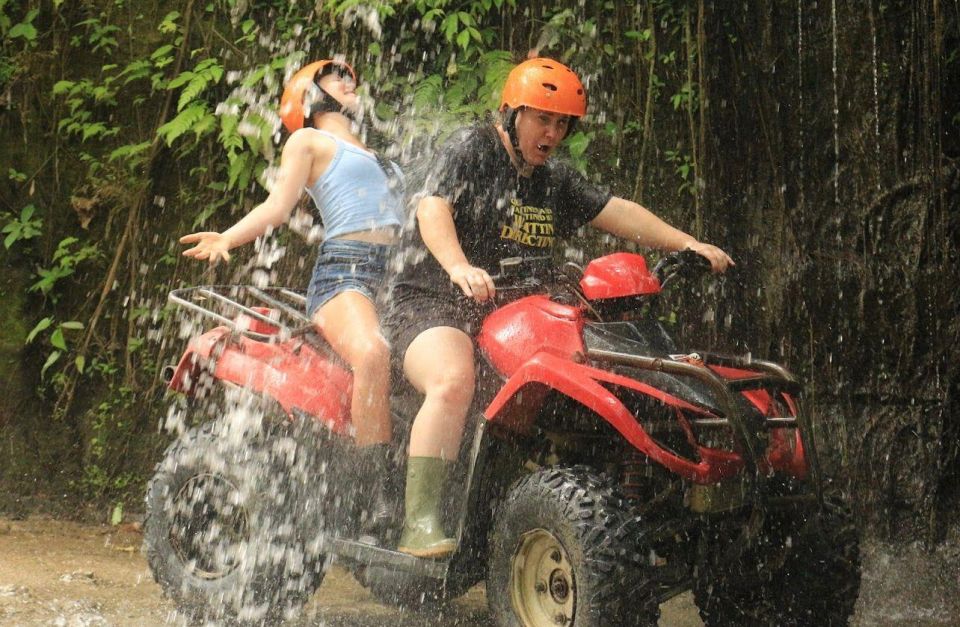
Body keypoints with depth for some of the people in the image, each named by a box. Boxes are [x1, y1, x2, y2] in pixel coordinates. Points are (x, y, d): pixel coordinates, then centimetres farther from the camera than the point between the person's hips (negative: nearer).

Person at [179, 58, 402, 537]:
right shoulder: (309, 141, 16)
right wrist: (228, 238, -14)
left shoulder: (373, 153, 35)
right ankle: (379, 490, -38)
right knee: (372, 353, -38)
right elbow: (279, 203, 3)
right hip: (343, 272, -6)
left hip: (397, 278, 6)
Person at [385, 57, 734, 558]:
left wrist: (688, 245, 3)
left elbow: (615, 211, 16)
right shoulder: (472, 147, 1)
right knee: (453, 382, -36)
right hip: (434, 305, -7)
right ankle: (419, 525, -37)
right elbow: (432, 208, -14)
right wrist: (459, 267, -33)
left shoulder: (557, 183, 22)